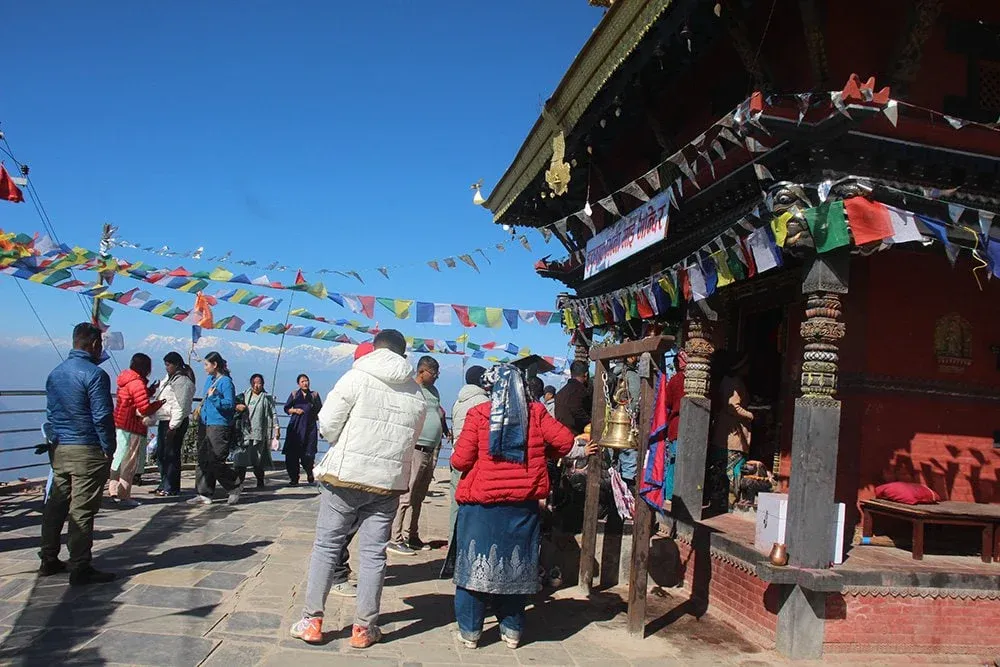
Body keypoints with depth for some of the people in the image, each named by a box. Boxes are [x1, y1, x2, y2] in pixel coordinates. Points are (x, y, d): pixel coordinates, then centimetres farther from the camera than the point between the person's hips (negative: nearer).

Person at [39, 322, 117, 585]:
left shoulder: (55, 373, 12)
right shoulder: (94, 374, -14)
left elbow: (50, 413, 17)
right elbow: (102, 416, -16)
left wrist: (56, 440, 21)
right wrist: (109, 449, -8)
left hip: (59, 449, 8)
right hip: (87, 450, -8)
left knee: (55, 505, 15)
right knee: (82, 510, -4)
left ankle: (49, 560, 25)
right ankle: (80, 568, 0)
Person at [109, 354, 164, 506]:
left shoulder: (126, 380, 12)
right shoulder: (138, 383, -18)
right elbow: (144, 409, -22)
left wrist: (149, 392, 13)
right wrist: (158, 403, -6)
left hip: (119, 425, 10)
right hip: (132, 428, -10)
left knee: (119, 458, 17)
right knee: (129, 462, -2)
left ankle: (114, 491, 25)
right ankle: (124, 496, 3)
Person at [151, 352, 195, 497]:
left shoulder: (182, 381, -15)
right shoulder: (168, 379, 17)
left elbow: (180, 407, -21)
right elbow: (160, 398, 28)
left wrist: (173, 426, -23)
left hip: (175, 423, -10)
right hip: (164, 421, 10)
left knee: (171, 455, -5)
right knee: (161, 454, 15)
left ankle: (171, 488, 2)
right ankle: (164, 485, 25)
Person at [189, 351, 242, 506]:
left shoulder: (226, 381, -11)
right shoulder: (209, 379, 15)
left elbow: (230, 404, -17)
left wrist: (214, 397, -24)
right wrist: (201, 409, 17)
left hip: (219, 425, -9)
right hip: (205, 424, 9)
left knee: (216, 461, -10)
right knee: (203, 461, 8)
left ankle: (235, 488, 8)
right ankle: (205, 494, 13)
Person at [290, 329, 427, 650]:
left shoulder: (358, 377, -7)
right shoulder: (417, 395, 6)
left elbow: (328, 424, -9)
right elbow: (411, 440, 9)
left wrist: (345, 448, 10)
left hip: (346, 475, -3)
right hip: (389, 481, 3)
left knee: (326, 546, 10)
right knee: (373, 554, 9)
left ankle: (312, 621, 15)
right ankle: (364, 628, 15)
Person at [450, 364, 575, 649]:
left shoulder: (479, 414, -9)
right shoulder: (535, 412, -2)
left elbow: (461, 460, -10)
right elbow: (565, 440, -4)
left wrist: (456, 461, 12)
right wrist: (542, 454, 13)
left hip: (482, 504, -2)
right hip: (523, 505, 3)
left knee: (475, 565, 9)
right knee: (515, 565, 15)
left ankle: (470, 631, 16)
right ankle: (512, 630, 23)